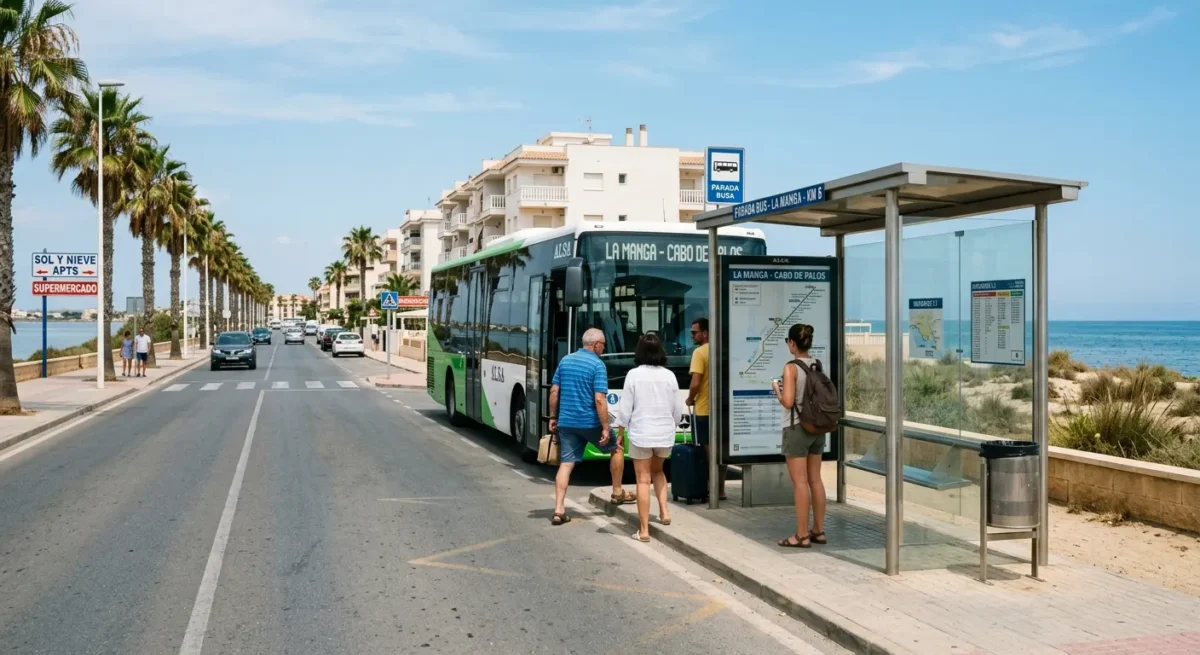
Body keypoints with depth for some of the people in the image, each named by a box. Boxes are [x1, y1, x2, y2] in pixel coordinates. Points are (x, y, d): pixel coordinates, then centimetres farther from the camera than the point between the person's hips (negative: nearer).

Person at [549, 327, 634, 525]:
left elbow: (554, 392, 10)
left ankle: (559, 510, -3)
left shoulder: (565, 360, 8)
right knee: (617, 449, 18)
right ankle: (617, 493, 26)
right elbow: (599, 400, -18)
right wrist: (605, 427, -16)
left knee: (566, 464, 5)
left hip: (566, 422, 5)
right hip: (590, 422, -5)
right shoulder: (597, 365, -12)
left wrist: (553, 416, 18)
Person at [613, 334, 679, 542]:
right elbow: (677, 410, 6)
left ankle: (644, 530, 4)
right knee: (657, 471, 27)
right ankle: (664, 511, 14)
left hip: (641, 434, -3)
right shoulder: (669, 376, 2)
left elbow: (625, 408, -7)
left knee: (643, 480, 3)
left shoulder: (634, 375, -7)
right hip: (665, 434, 3)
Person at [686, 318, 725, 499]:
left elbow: (695, 383, -21)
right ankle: (720, 488, 18)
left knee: (709, 449, 0)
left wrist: (690, 399, -4)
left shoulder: (700, 352, -14)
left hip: (705, 409, -7)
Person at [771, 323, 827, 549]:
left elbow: (788, 402, -19)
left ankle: (802, 535, 2)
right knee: (815, 480, 13)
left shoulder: (791, 368, -15)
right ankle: (818, 530, 20)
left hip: (797, 428, -7)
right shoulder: (817, 365, 5)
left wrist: (776, 389, -2)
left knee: (800, 482, -2)